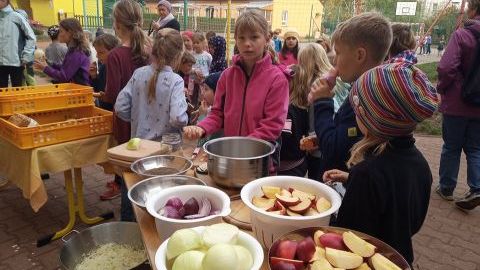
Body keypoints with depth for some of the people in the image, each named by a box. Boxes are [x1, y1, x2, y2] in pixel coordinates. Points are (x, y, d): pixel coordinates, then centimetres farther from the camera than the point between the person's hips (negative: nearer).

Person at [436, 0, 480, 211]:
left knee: (451, 146, 10)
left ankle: (446, 188, 21)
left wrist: (441, 88, -3)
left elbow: (446, 68, -22)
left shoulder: (461, 35, -14)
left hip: (457, 103, -4)